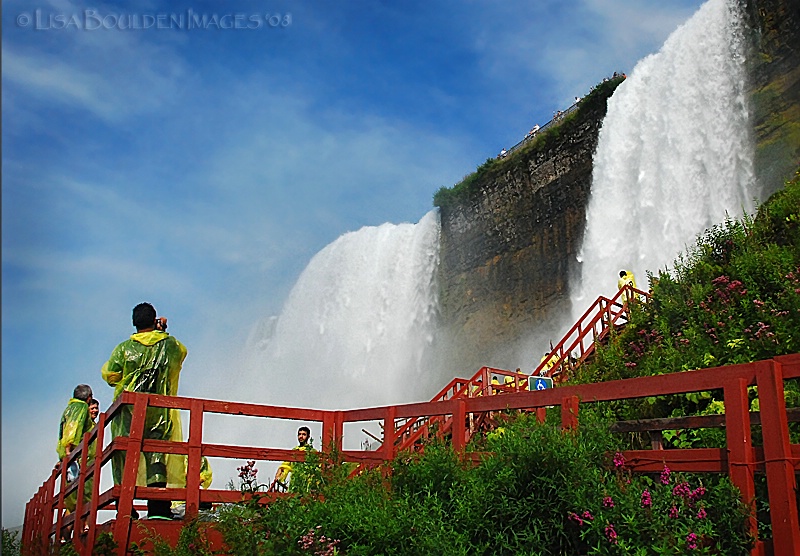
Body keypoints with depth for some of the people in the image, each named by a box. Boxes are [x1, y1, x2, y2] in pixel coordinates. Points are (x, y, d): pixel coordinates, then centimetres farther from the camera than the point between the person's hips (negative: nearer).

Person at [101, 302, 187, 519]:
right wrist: (161, 332, 30)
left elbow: (109, 374, 3)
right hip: (158, 411, 1)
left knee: (124, 457, 2)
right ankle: (158, 507, -9)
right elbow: (182, 352, 26)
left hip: (128, 410, -1)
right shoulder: (170, 344, 4)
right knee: (156, 457, 0)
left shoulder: (125, 348, 1)